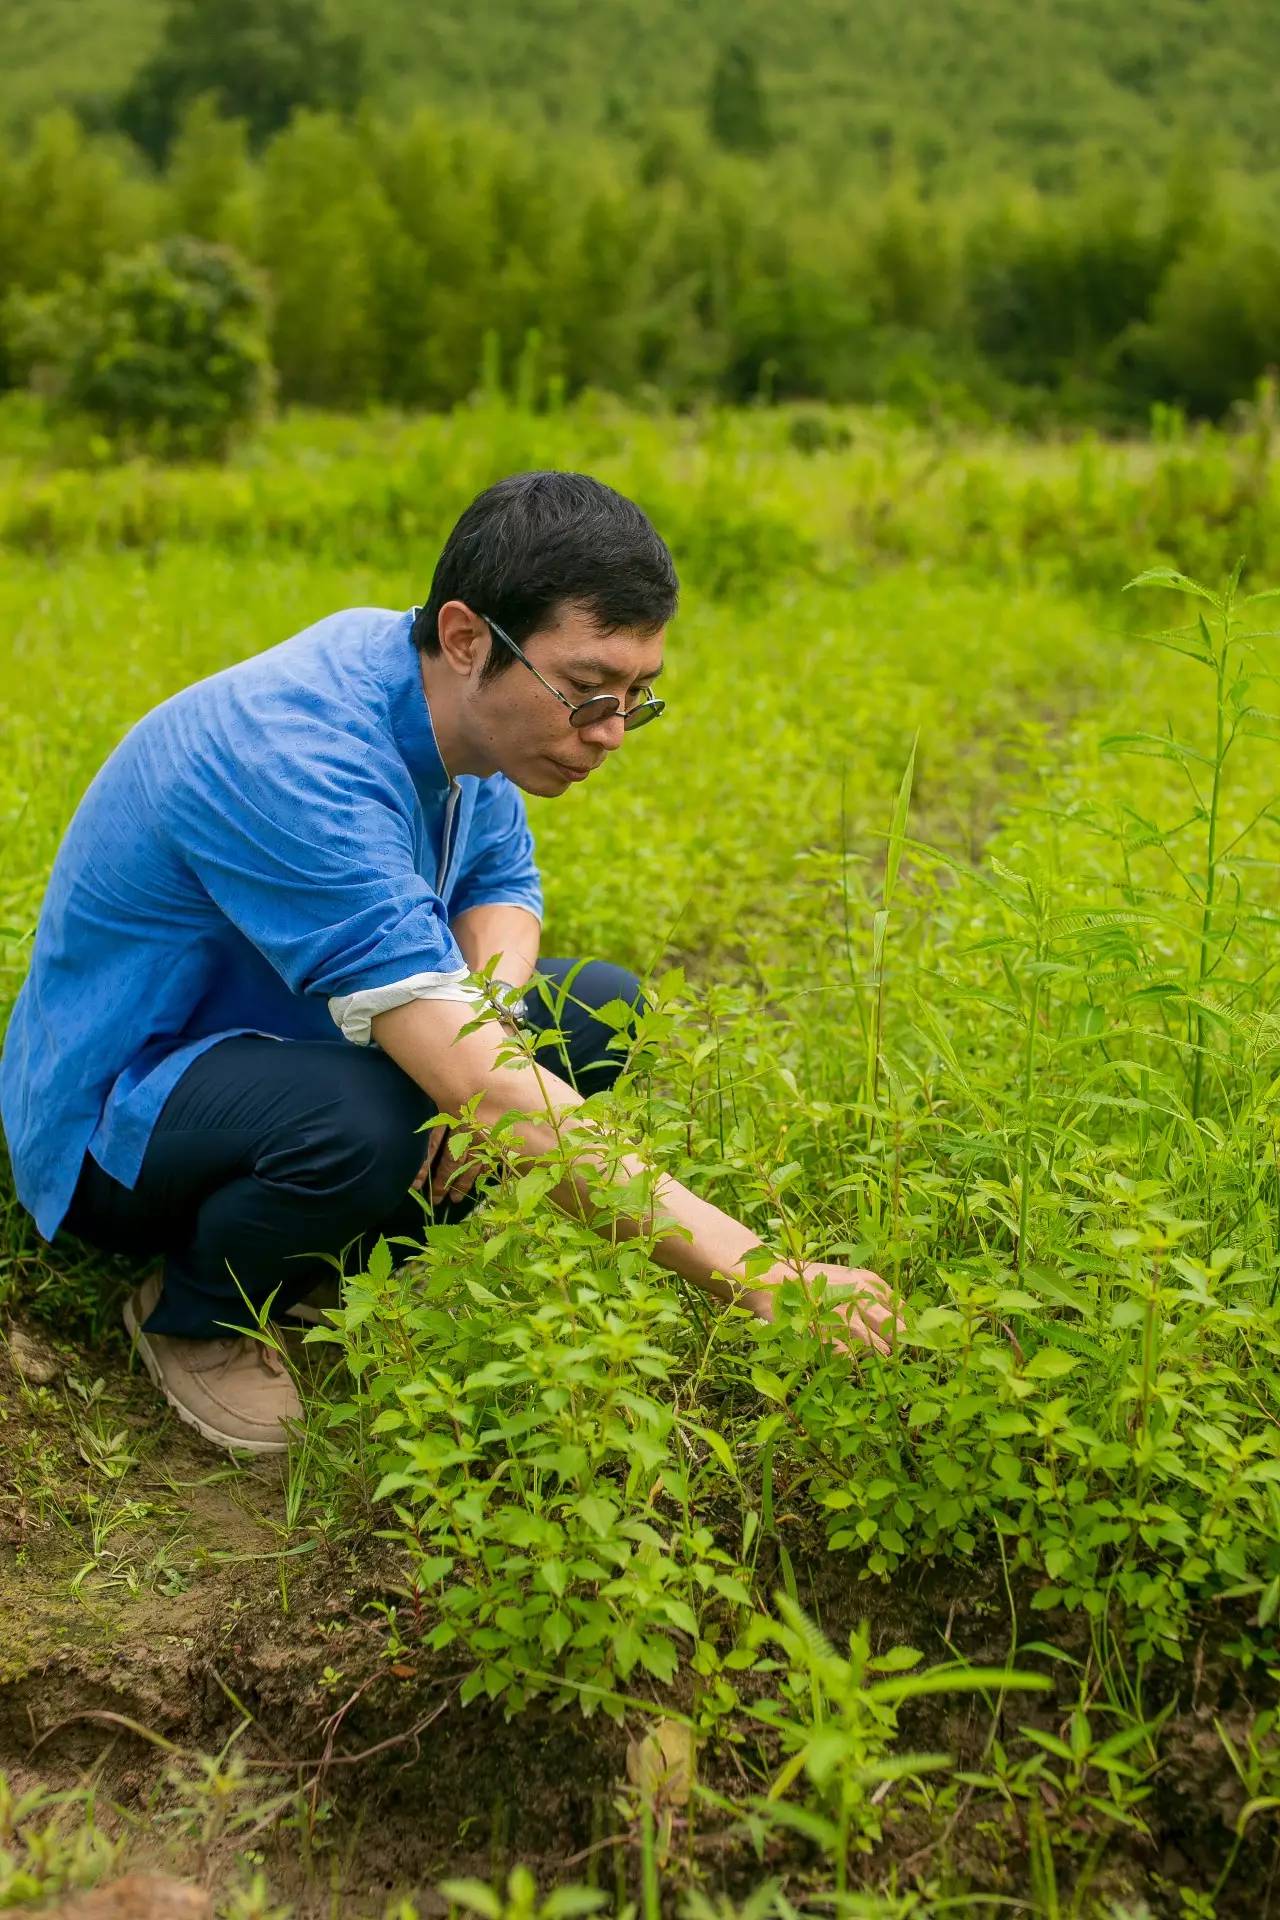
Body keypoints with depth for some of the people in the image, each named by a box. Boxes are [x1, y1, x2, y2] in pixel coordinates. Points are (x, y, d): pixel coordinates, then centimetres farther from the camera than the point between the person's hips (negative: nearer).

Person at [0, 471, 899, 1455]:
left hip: (283, 1037, 8)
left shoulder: (460, 699, -10)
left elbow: (502, 881, 6)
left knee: (598, 1011, -5)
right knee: (370, 1123, -38)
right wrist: (753, 1273, -44)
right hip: (114, 1111, -8)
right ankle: (193, 1315, -5)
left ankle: (332, 1261, 5)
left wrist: (486, 1020, -19)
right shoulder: (297, 760, -36)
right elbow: (478, 1092, -42)